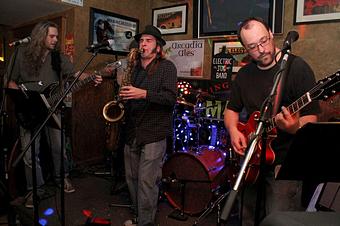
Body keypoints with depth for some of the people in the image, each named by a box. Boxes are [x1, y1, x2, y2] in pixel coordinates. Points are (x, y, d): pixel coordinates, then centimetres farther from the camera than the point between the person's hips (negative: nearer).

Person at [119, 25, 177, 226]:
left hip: (154, 134, -6)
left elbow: (171, 98, -15)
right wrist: (123, 94, 4)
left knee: (147, 181, -5)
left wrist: (144, 94, -24)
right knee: (132, 178, 14)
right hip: (132, 132, 7)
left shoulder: (167, 67, -2)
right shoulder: (135, 68, 17)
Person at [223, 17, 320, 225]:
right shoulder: (244, 74, 7)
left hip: (285, 162, -5)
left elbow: (311, 117, -13)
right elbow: (232, 109, 15)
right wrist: (234, 130, -5)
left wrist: (295, 127, -34)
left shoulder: (297, 67, -10)